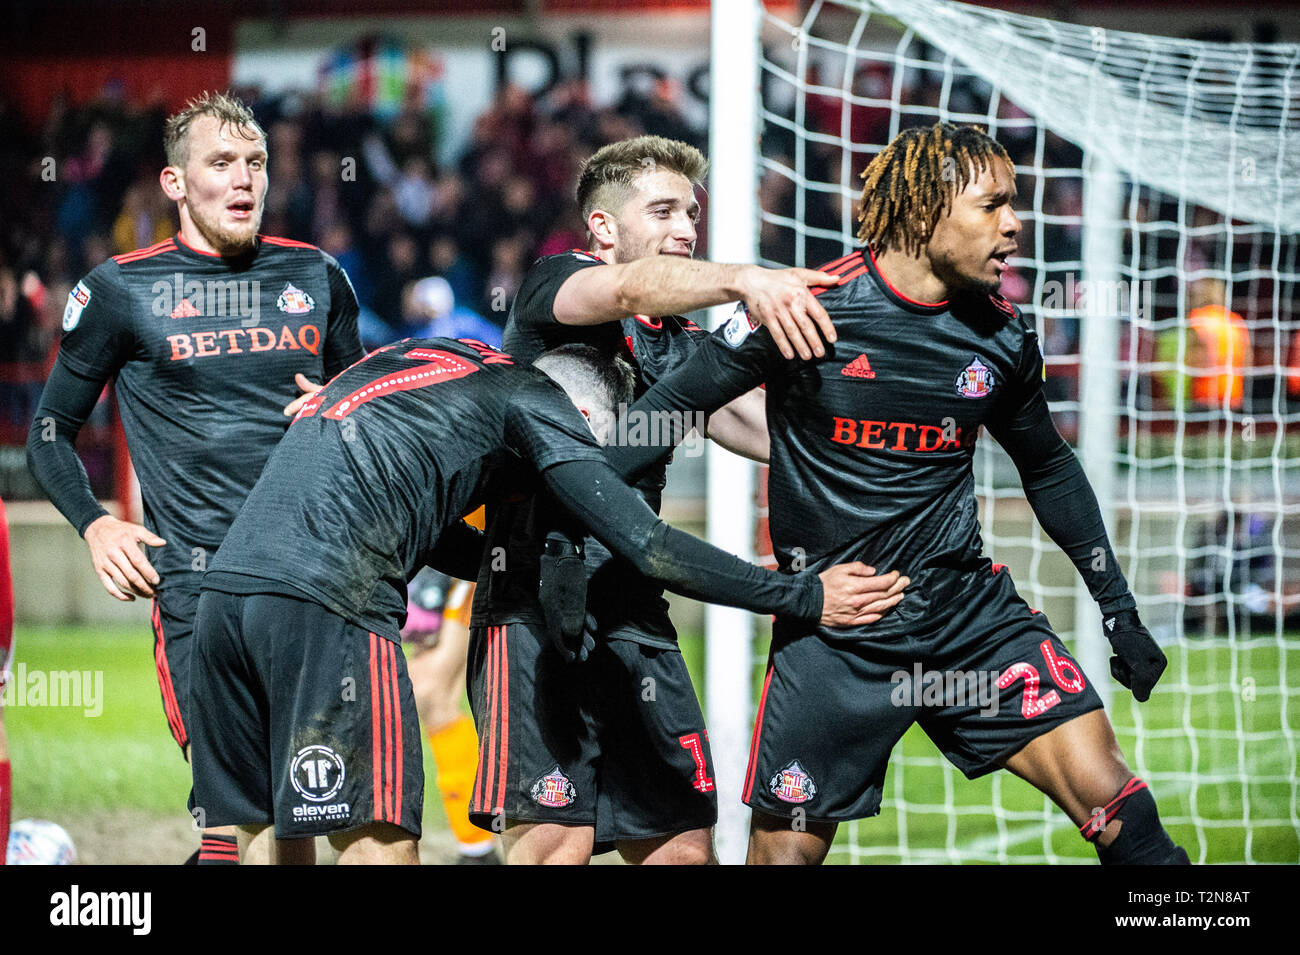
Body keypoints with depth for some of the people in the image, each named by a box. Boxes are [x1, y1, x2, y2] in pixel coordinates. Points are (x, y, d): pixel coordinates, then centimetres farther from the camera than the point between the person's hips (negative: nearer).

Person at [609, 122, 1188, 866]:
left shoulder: (1003, 336, 1)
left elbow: (1049, 469, 18)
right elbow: (672, 408, -2)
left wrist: (1119, 610, 19)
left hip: (970, 609, 3)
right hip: (829, 630, -3)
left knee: (1107, 793, -13)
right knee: (786, 848, 2)